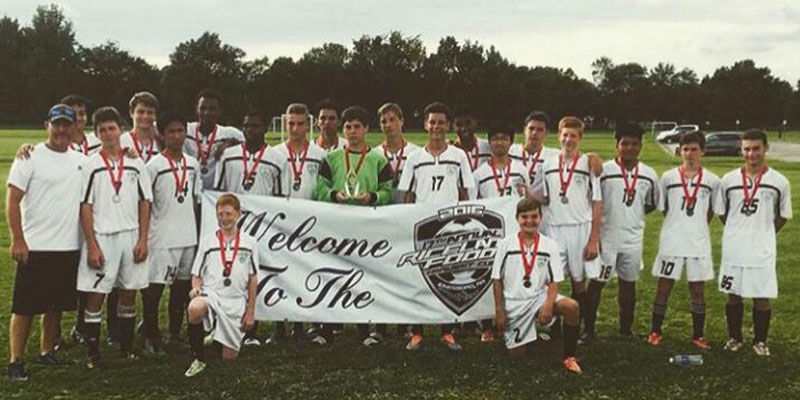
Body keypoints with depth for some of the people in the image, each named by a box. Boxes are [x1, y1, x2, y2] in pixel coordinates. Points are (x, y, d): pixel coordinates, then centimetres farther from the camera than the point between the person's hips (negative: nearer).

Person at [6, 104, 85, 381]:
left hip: (69, 246, 5)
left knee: (56, 306, 13)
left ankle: (47, 353, 26)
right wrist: (17, 240, -13)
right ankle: (15, 361, 8)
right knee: (25, 307, 0)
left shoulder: (81, 160, 10)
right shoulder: (30, 158, -4)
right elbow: (12, 200, -7)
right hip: (35, 246, -5)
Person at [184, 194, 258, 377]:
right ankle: (199, 359, -19)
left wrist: (250, 312, 4)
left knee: (229, 357, 0)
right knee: (195, 309, -39)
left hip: (236, 302, 1)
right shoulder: (207, 241, 9)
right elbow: (196, 274, 10)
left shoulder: (249, 243, 8)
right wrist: (196, 287, -13)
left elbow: (252, 279, 9)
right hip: (210, 294, -1)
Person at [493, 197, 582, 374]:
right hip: (513, 303, 0)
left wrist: (548, 305, -20)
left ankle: (569, 358, -13)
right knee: (516, 354, -1)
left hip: (539, 297, 1)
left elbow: (554, 281, -3)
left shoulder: (550, 245, -2)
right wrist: (499, 312, -5)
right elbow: (497, 280, 0)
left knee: (571, 306, -28)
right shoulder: (506, 245, -3)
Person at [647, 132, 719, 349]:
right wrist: (678, 226, 4)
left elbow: (711, 211, 13)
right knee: (664, 287, 4)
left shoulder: (712, 181, 2)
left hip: (699, 242, 1)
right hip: (671, 241, 0)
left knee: (698, 289, 8)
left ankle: (698, 335, 18)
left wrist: (697, 227, 7)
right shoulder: (668, 178, 1)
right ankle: (655, 332, 14)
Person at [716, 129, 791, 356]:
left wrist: (763, 234, 9)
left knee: (762, 297, 3)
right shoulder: (728, 180, 1)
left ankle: (760, 341, 18)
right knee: (733, 294, 10)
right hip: (733, 249, 1)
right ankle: (734, 338, 24)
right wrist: (738, 232, 10)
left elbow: (783, 216, 8)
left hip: (763, 250, -1)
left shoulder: (779, 182, -2)